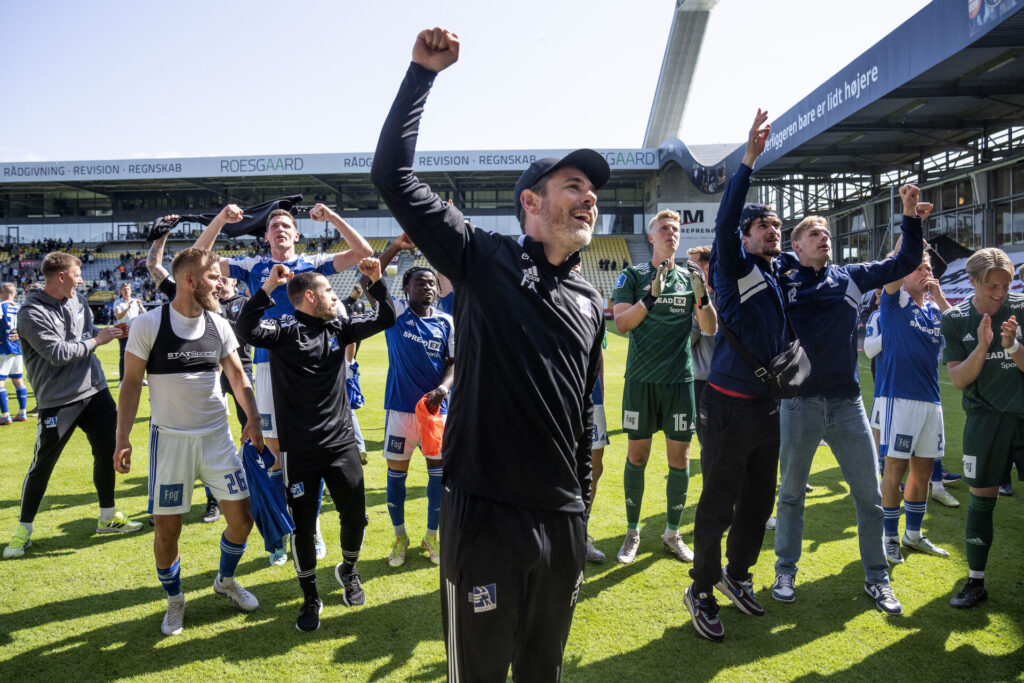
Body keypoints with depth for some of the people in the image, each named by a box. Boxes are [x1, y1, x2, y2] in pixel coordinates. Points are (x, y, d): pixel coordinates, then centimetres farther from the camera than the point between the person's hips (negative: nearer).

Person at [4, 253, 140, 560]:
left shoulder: (77, 300, 7)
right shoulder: (32, 313, -16)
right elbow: (58, 353, -22)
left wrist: (109, 331, 0)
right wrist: (96, 340, -14)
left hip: (95, 391, 6)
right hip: (58, 402, -6)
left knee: (107, 452, 10)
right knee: (42, 466, 3)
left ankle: (108, 517, 26)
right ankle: (23, 529, 22)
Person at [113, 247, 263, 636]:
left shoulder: (219, 326, 2)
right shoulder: (149, 325, -9)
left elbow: (237, 376, 9)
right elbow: (131, 383, -4)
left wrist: (253, 420, -4)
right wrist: (122, 439, -8)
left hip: (217, 436, 3)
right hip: (170, 439, -3)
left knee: (241, 518, 3)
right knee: (167, 529, 3)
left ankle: (226, 580, 32)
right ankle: (174, 600, 30)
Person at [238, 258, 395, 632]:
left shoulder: (339, 327, 6)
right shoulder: (284, 329, -8)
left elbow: (385, 319, 10)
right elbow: (247, 330, -27)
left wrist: (376, 281, -2)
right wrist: (267, 287, -32)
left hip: (341, 442, 4)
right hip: (299, 449, -4)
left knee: (355, 515, 8)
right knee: (303, 525, 6)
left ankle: (348, 570, 38)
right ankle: (310, 598, 26)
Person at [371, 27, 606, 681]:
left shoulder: (591, 303, 11)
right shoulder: (484, 258, -4)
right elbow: (393, 174, -11)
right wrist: (423, 71, -9)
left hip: (563, 522, 5)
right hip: (484, 516, -5)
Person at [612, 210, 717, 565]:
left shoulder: (690, 278, 9)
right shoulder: (633, 276, 2)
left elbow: (711, 329, 3)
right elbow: (621, 323, -10)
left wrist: (701, 296, -15)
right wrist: (652, 296, -23)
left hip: (680, 379, 2)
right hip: (641, 379, -2)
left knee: (680, 459, 6)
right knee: (637, 456, 5)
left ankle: (672, 534, 21)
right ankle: (632, 533, 20)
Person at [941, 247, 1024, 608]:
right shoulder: (955, 319, -1)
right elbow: (958, 379, -5)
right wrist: (982, 347, -19)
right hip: (986, 419, 0)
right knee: (981, 500, 3)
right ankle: (976, 582, 16)